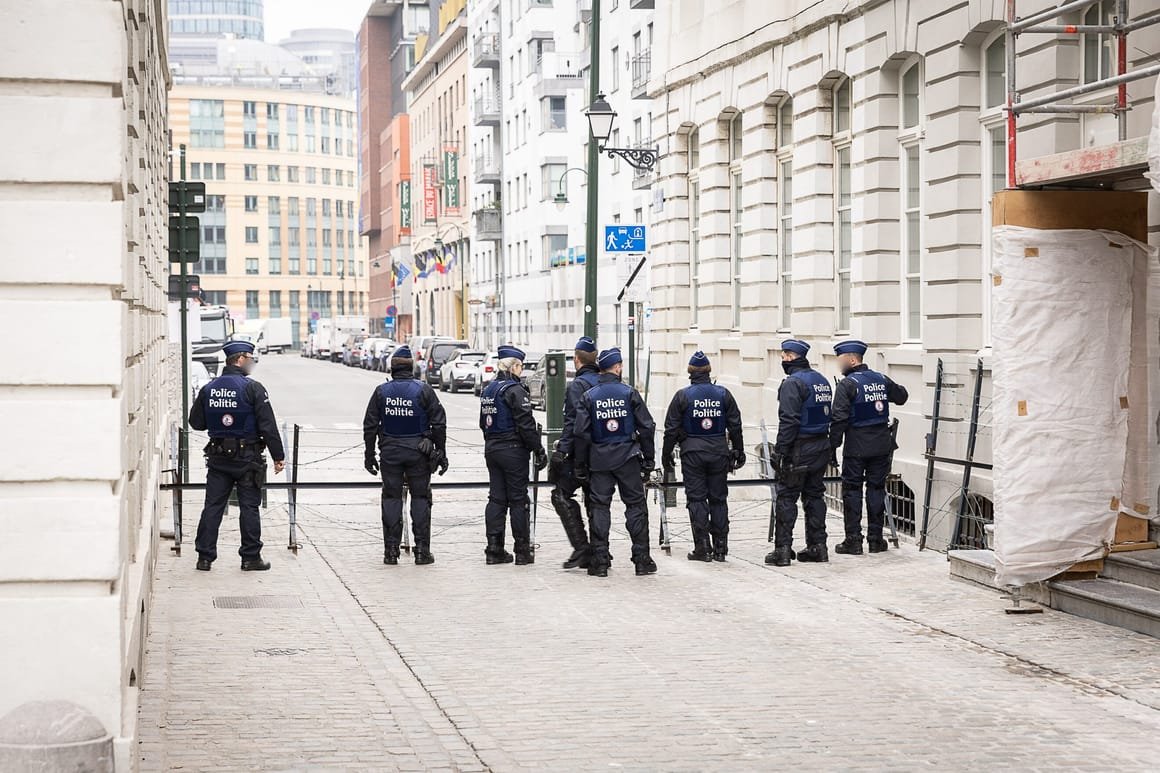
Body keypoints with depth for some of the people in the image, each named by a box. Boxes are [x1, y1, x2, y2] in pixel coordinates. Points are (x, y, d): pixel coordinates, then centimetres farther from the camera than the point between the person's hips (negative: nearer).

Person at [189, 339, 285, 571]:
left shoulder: (208, 389, 4)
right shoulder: (253, 388, -11)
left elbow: (196, 422, 11)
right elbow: (268, 426, -12)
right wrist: (278, 456, -7)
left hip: (217, 457, 4)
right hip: (247, 457, -4)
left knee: (212, 506, 8)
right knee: (249, 507, 3)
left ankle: (204, 556, 8)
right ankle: (251, 558, 7)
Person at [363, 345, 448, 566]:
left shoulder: (381, 391, 1)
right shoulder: (423, 390, -3)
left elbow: (370, 426, 3)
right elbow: (438, 424, -4)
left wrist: (370, 455, 10)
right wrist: (441, 453, 3)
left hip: (389, 452, 1)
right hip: (418, 453, -1)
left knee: (391, 498, 7)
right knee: (420, 498, 6)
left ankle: (391, 550, 5)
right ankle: (422, 550, 4)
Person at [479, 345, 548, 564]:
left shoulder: (488, 389, 12)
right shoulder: (514, 390, -14)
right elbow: (526, 424, -17)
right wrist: (539, 451, -12)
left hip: (491, 448, 8)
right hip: (513, 450, -8)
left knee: (496, 498, 9)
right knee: (518, 500, -1)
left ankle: (494, 549, 8)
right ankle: (523, 551, 3)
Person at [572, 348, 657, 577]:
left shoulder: (588, 397, 0)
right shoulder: (630, 393, -2)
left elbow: (580, 433, -2)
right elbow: (646, 427, -2)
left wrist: (581, 467, 4)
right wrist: (648, 460, 6)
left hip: (599, 461, 1)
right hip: (628, 459, -1)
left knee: (599, 507, 5)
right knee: (636, 506, 5)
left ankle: (599, 561, 2)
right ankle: (642, 560, 5)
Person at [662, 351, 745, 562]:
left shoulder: (682, 396, -3)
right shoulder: (723, 394, 4)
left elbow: (672, 429, -2)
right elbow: (735, 426, 7)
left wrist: (666, 455, 7)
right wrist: (739, 452, 15)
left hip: (692, 453, -2)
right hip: (719, 451, 2)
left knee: (696, 499, 1)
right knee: (719, 498, 8)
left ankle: (702, 547, -3)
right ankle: (720, 547, 9)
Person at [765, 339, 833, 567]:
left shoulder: (793, 383, -14)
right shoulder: (821, 380, 14)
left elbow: (789, 421, -20)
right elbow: (829, 415, 17)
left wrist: (780, 451, -18)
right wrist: (827, 446, 19)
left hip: (799, 449, -8)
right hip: (821, 448, 8)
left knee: (786, 497, -3)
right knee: (815, 495, 14)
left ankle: (783, 549, -5)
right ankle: (817, 546, 15)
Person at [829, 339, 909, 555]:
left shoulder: (847, 385, -11)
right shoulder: (882, 380, 7)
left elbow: (839, 419, -15)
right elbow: (901, 396, 24)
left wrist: (833, 446, -9)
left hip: (856, 447, -5)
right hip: (881, 445, 5)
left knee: (852, 491, 2)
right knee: (876, 489, 10)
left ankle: (853, 539, 2)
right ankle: (876, 539, 13)